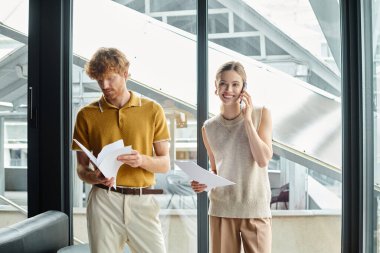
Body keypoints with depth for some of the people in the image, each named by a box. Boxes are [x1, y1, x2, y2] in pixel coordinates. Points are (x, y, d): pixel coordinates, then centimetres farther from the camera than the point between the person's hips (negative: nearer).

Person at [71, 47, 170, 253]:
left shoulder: (152, 110, 5)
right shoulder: (87, 115, 5)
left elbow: (165, 164, 6)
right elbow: (81, 167, 8)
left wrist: (142, 160, -15)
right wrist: (94, 177, -14)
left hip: (143, 201, 0)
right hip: (104, 201, 0)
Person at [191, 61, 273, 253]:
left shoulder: (261, 114, 0)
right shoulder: (209, 127, 6)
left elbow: (263, 160, -10)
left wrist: (247, 119, -10)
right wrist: (204, 182, -6)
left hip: (255, 209, -2)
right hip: (221, 209, 2)